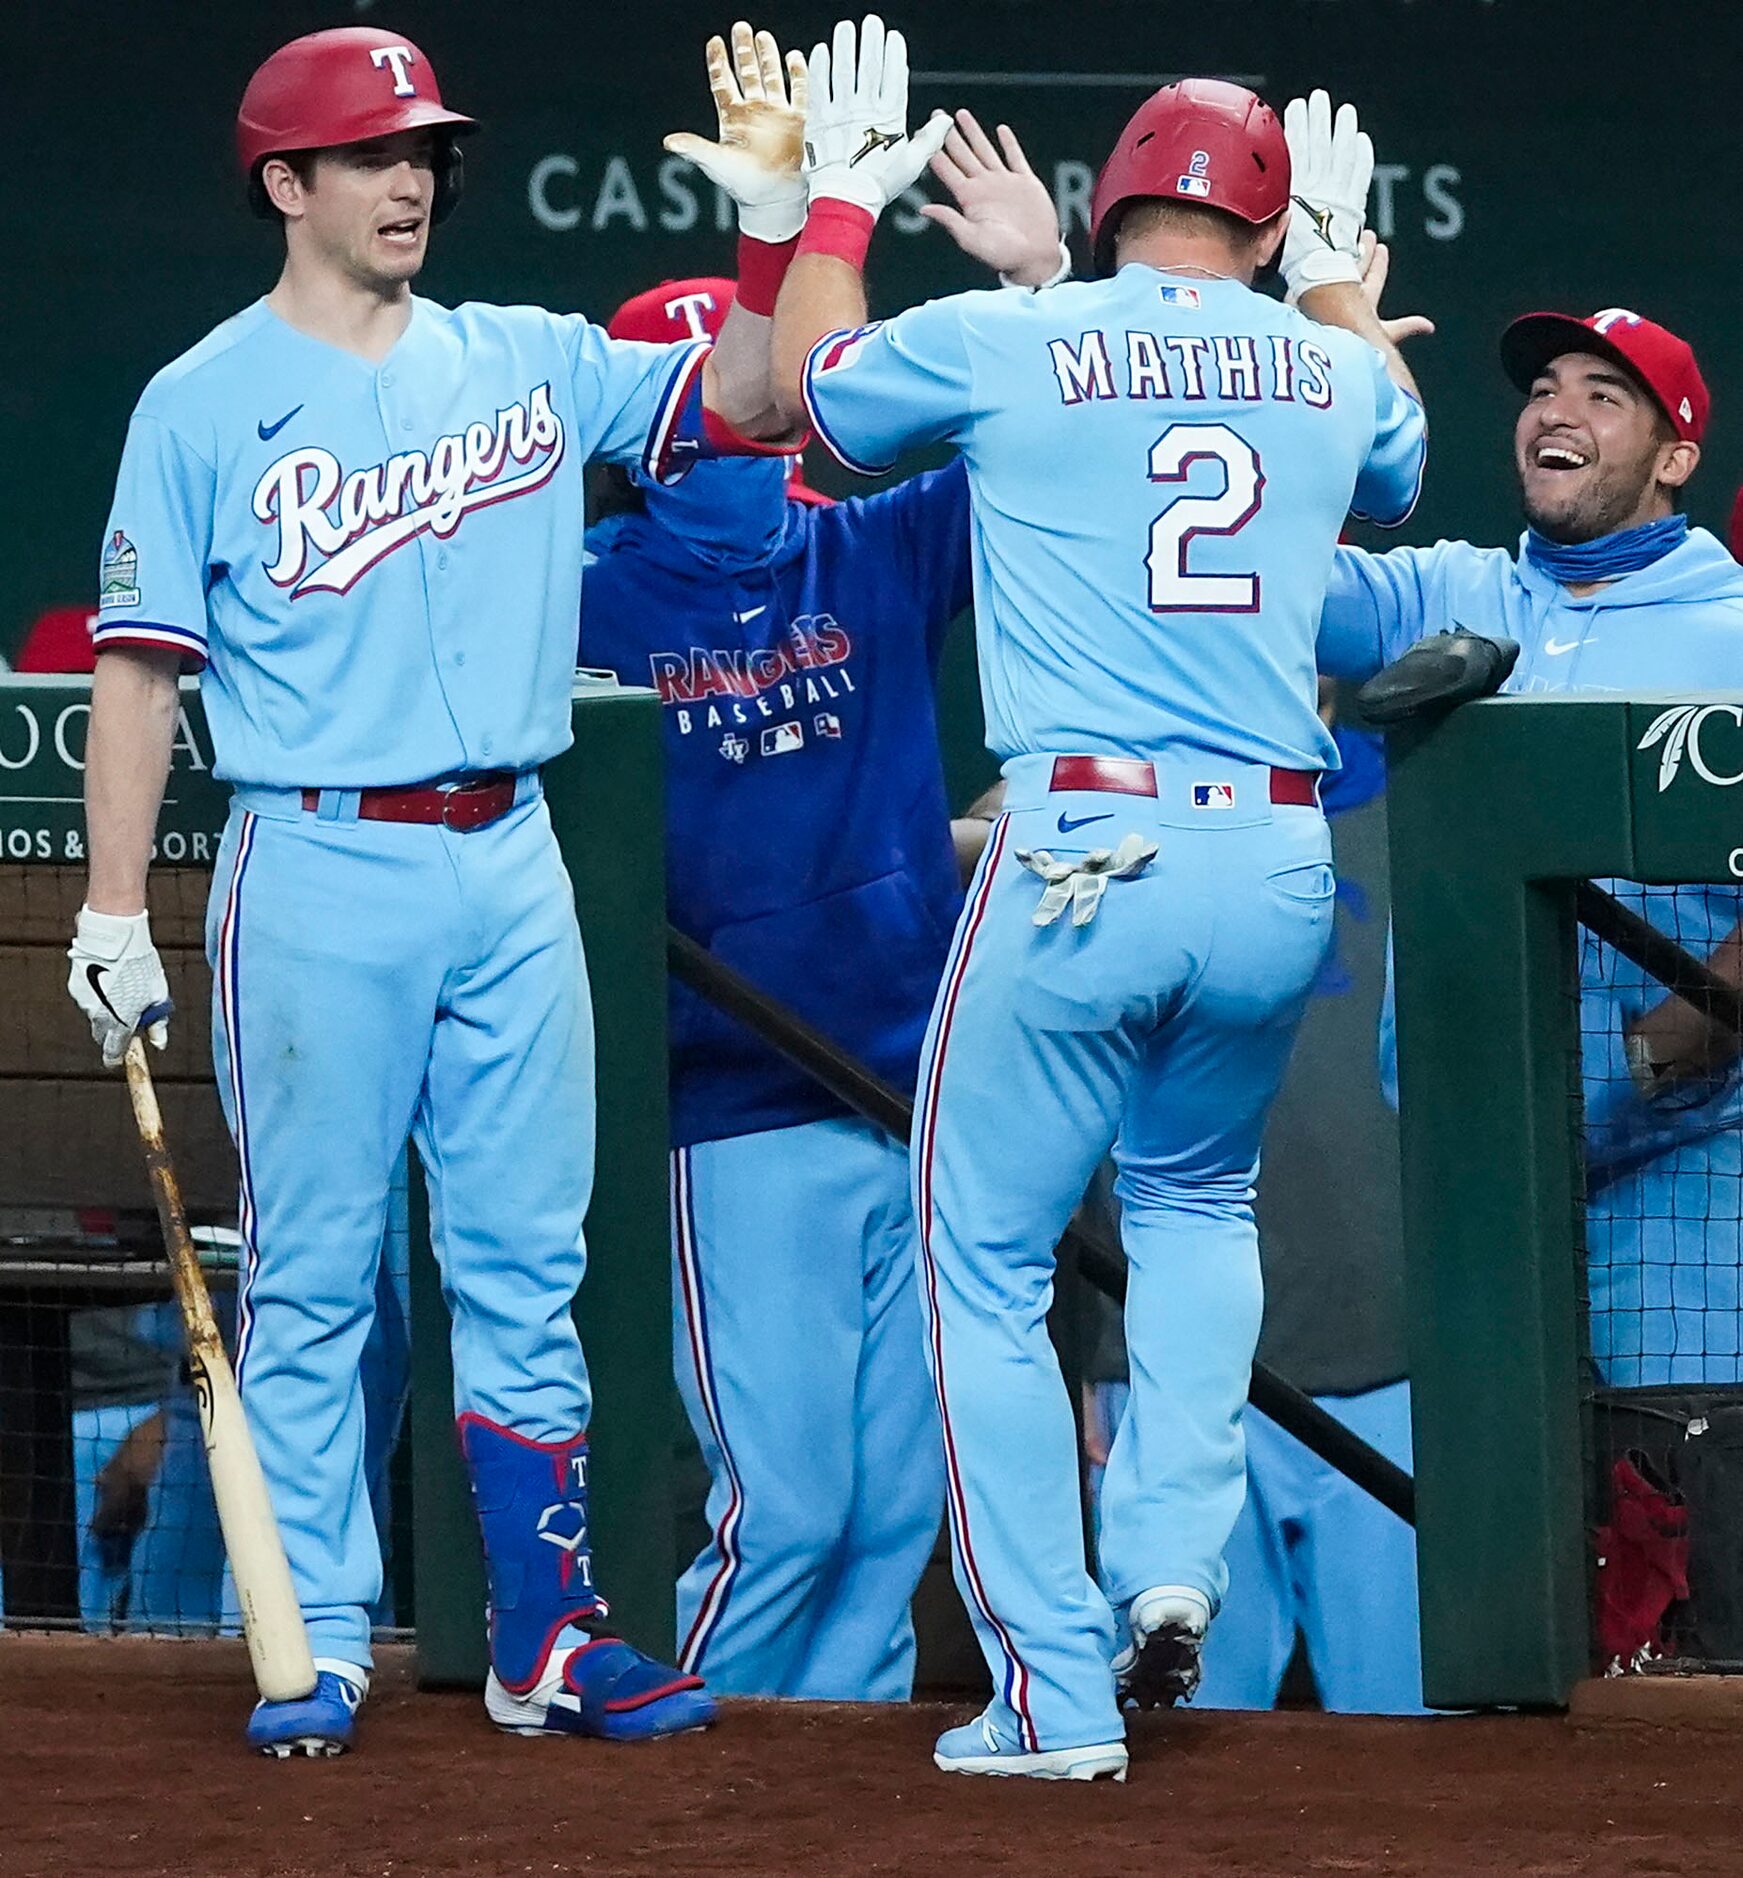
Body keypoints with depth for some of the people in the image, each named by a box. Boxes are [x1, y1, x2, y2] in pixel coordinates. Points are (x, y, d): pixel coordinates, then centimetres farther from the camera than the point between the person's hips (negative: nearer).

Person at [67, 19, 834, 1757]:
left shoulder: (526, 363, 11)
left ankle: (545, 1637, 9)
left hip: (508, 864, 4)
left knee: (527, 1268, 5)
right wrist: (113, 916, -8)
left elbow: (745, 402, 6)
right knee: (312, 1273, -1)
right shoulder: (203, 405, 0)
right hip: (318, 873, -4)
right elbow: (137, 668, -2)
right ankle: (316, 1647, 4)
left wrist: (773, 216, -10)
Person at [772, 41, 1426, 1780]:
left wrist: (840, 185, 36)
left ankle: (1053, 1690, 0)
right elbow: (1397, 458, 38)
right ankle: (1172, 1560, 9)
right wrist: (1338, 263, 52)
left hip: (1082, 851, -4)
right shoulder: (1332, 371, 11)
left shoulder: (1001, 343, 1)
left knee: (984, 1257, 6)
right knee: (1198, 1196, 28)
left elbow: (808, 376, 22)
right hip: (1281, 867, 4)